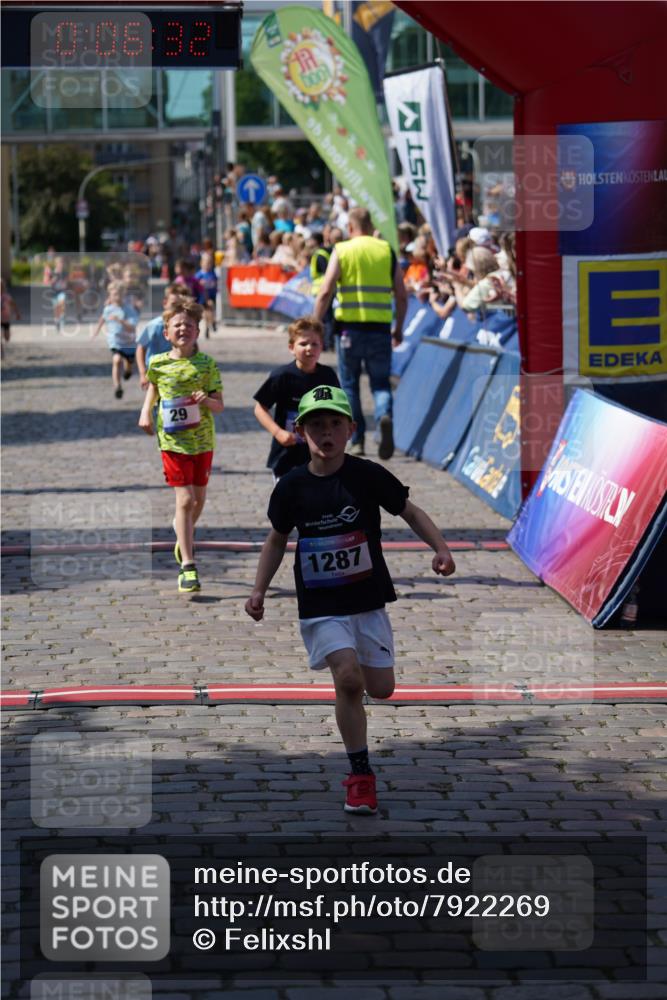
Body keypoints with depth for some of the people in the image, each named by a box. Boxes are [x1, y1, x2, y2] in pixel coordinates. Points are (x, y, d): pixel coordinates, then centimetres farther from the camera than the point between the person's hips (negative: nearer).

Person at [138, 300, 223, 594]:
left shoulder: (207, 365, -4)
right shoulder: (158, 364, -2)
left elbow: (220, 405, -2)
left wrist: (207, 400, -23)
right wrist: (146, 411, 5)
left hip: (202, 440, 2)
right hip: (173, 440, -2)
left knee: (199, 498, 15)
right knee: (185, 499, -10)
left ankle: (184, 534, 49)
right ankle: (188, 567, -11)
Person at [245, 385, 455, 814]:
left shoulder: (368, 475, -6)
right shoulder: (292, 487, -3)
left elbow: (411, 512, 3)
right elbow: (277, 538, 11)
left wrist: (441, 548, -12)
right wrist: (260, 589, 4)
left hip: (368, 600, 1)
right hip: (321, 606, -1)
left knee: (381, 689, 2)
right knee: (348, 678, -20)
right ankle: (361, 775, -9)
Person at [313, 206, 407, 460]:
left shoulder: (342, 251, -1)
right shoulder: (387, 251, 6)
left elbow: (326, 292, -8)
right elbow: (402, 296, 7)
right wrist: (398, 328, 18)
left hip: (349, 327, -1)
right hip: (380, 327, 1)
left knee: (349, 385, 13)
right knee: (380, 383, 7)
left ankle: (357, 441, 14)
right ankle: (384, 415, -24)